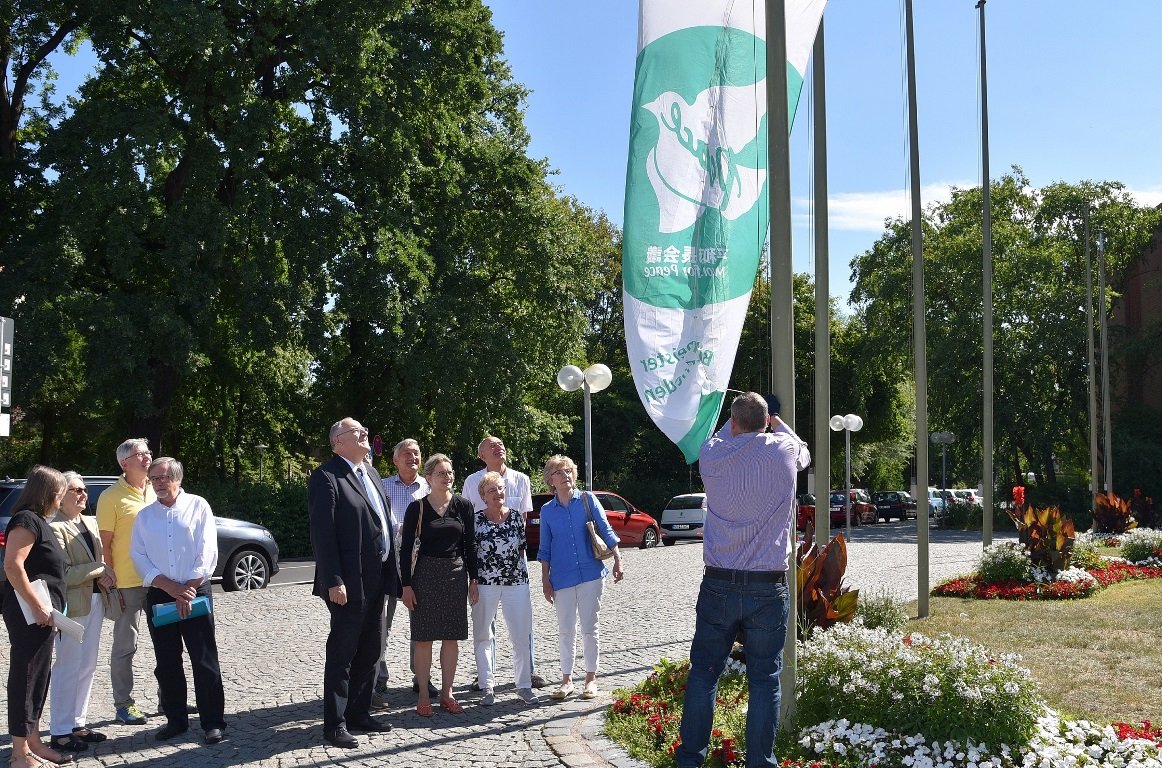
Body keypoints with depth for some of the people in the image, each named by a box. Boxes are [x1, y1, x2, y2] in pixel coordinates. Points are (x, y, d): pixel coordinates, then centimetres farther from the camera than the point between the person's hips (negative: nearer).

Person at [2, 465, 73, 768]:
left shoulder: (39, 521, 17)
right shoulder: (26, 520, -13)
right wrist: (37, 606, -23)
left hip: (41, 613, 10)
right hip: (30, 614, -10)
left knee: (38, 678, 15)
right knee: (25, 677, -5)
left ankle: (33, 742, 24)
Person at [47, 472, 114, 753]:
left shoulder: (90, 522, 12)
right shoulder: (55, 527, -14)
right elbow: (63, 574, -19)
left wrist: (103, 576, 0)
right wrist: (99, 570, -14)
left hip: (96, 601, 8)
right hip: (72, 605, -8)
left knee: (87, 666, 12)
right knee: (68, 667, -3)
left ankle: (78, 723, 22)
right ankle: (60, 732, 4)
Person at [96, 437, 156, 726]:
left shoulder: (156, 493, 9)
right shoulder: (111, 497, -7)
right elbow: (105, 544, -8)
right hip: (128, 583, -5)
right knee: (125, 646, 4)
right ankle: (123, 705, 13)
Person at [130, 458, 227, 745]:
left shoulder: (198, 506, 2)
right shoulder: (144, 516, 11)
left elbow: (207, 551, -4)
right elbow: (138, 555, 3)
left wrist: (189, 589, -11)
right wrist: (169, 586, -10)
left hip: (195, 592, -3)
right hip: (159, 595, 4)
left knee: (204, 660, -4)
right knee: (167, 662, 8)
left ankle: (213, 722, 1)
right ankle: (175, 719, 19)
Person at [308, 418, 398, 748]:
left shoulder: (371, 472, 15)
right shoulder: (326, 477, -13)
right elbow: (322, 534, -17)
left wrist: (391, 570, 14)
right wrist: (333, 581, -21)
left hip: (376, 579, 9)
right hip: (349, 583, -9)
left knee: (370, 650, 15)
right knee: (342, 653, -1)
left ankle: (359, 712, 28)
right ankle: (335, 724, 8)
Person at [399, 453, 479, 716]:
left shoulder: (463, 505, 3)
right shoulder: (417, 508, -3)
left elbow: (470, 545, 8)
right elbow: (406, 548, -1)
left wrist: (473, 579, 5)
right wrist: (406, 584, -6)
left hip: (456, 575, 2)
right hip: (425, 574, -2)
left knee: (452, 637, 6)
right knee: (424, 637, 1)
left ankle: (446, 692, 16)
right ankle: (423, 695, 9)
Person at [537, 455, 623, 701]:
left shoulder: (587, 500, 1)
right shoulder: (547, 510, 6)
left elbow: (606, 531, 1)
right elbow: (545, 549, 11)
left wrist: (617, 560, -7)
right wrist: (545, 580, 7)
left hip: (591, 574, -2)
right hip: (562, 579, 2)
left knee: (589, 628, 4)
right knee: (565, 631, 6)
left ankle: (591, 679, 14)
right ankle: (566, 680, 16)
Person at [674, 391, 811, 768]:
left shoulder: (711, 455, -3)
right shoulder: (784, 451, -4)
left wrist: (738, 418, 35)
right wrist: (775, 420, 36)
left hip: (718, 585, 1)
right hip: (768, 588, -1)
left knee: (703, 671, 10)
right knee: (764, 679, 5)